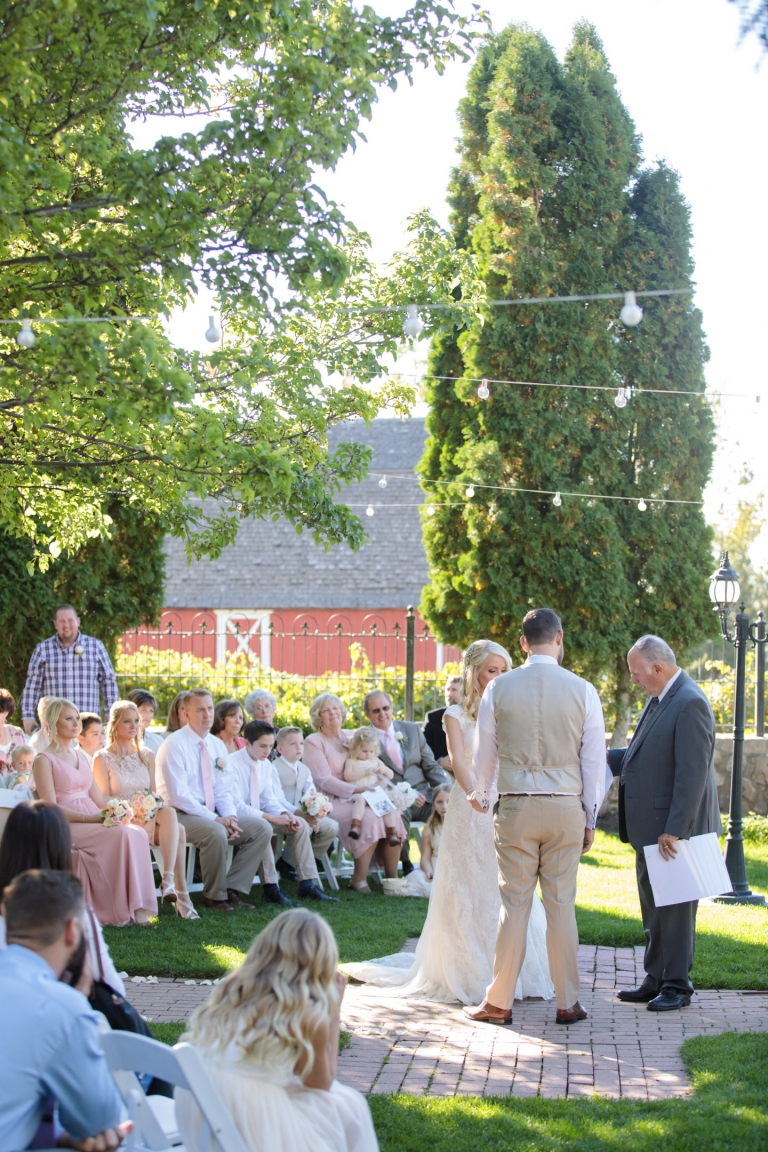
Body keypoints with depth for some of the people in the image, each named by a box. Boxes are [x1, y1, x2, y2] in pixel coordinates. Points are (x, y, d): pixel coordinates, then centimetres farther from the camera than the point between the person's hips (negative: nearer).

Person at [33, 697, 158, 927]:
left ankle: (139, 905, -25)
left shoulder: (80, 756, 22)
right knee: (122, 835, -30)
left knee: (138, 834, -22)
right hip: (66, 825, -7)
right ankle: (125, 910, -26)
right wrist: (88, 818, -21)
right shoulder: (44, 760, -2)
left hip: (94, 820, 7)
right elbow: (50, 807, -12)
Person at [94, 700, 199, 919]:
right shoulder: (103, 759, 3)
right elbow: (103, 801, -3)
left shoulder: (147, 756, 18)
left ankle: (168, 881, -41)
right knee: (175, 824, -33)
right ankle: (180, 895, -36)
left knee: (169, 813, -33)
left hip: (148, 818, 5)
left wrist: (152, 808, -7)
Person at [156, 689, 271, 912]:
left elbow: (223, 791, 12)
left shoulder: (217, 746, 11)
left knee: (261, 828, -8)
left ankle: (233, 889, -7)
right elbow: (178, 795, -18)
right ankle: (214, 896, -16)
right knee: (216, 833, -35)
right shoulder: (174, 744, -11)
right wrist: (215, 819, -22)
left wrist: (229, 816, -9)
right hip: (180, 816, -8)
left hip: (212, 815, 8)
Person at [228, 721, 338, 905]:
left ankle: (307, 885, -6)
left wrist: (286, 814, -13)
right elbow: (236, 806, -24)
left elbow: (269, 799, 9)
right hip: (236, 819, -8)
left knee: (301, 825, -5)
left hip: (257, 816, 8)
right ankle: (271, 888, -32)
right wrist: (272, 818, -28)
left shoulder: (265, 764, 5)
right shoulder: (233, 764, -19)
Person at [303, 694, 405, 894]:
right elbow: (324, 780, -12)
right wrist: (355, 789, -23)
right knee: (369, 818, -32)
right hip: (332, 802, -6)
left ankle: (392, 876, -14)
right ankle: (358, 880, -21)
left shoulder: (350, 737, 18)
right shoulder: (313, 742, -2)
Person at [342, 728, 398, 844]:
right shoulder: (351, 761, 10)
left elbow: (391, 775, 25)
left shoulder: (376, 761, 23)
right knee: (360, 799, -38)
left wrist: (385, 770, 1)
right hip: (358, 792, -4)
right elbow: (347, 776, -8)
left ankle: (392, 832, -24)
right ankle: (355, 826, -49)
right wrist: (365, 772, -14)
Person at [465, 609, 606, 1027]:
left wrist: (479, 795, 29)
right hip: (566, 808, 0)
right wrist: (590, 818, 11)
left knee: (514, 905, 4)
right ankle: (568, 1004, 12)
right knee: (561, 905, 6)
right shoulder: (582, 690, -2)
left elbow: (484, 753, 10)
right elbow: (594, 760, 1)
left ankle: (499, 1003, 9)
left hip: (515, 807, 0)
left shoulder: (499, 688, -1)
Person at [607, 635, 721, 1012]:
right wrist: (610, 758, 8)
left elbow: (692, 773, -22)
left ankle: (677, 986, 9)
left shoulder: (690, 704, -18)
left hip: (675, 826, -10)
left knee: (674, 907, 0)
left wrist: (674, 829, -24)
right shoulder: (658, 699, 12)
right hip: (650, 827, 10)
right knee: (654, 910, 15)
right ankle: (656, 981, 24)